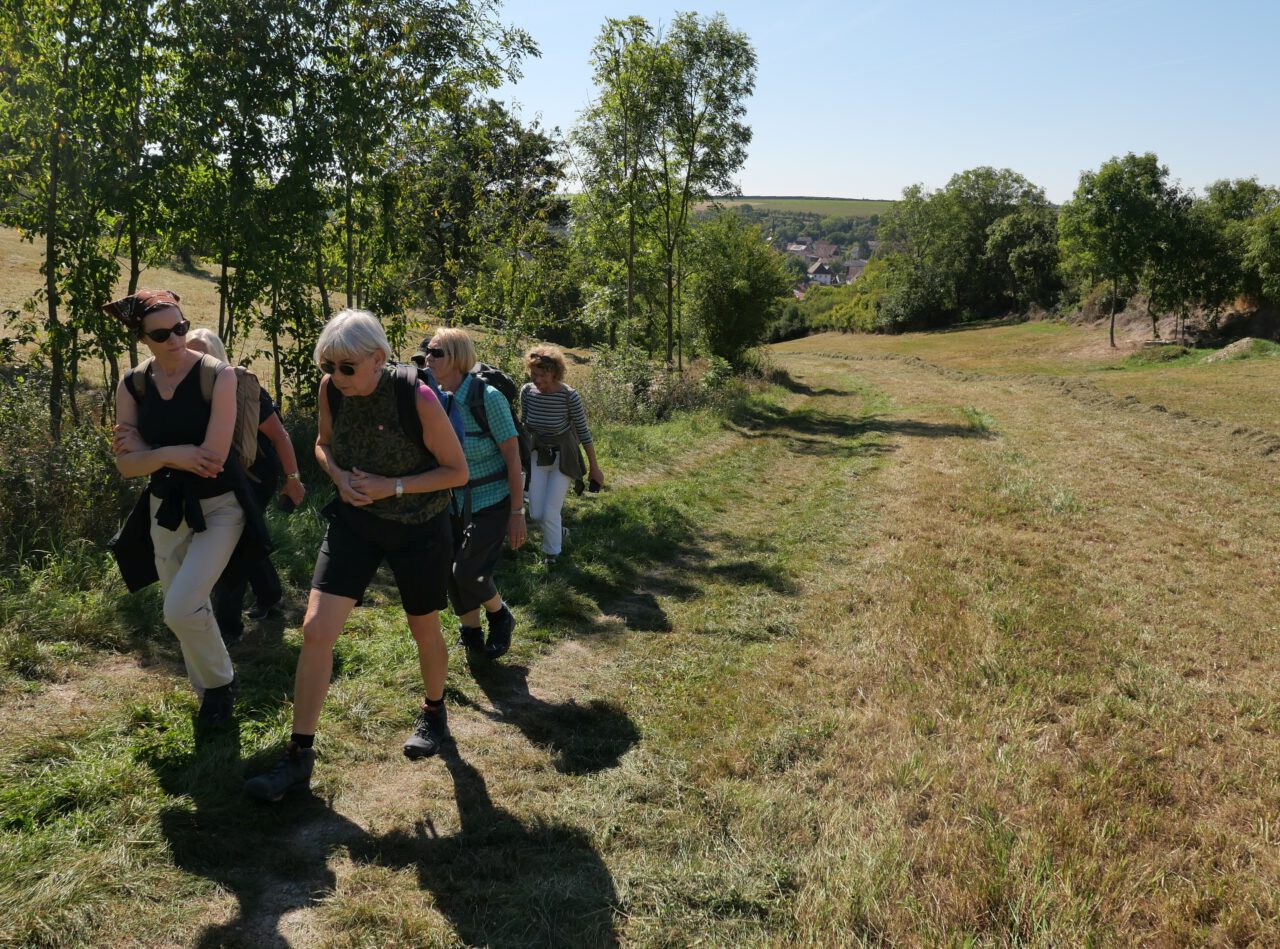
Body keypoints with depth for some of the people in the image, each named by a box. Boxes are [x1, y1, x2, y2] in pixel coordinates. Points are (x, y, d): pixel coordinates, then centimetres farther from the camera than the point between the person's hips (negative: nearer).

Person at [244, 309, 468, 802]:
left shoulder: (418, 399, -24)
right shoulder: (331, 388, -10)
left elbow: (457, 470, -14)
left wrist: (394, 486, -24)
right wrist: (340, 477, -12)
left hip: (418, 526, -3)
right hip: (354, 518, 4)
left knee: (423, 629, 15)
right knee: (316, 629, -8)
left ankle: (434, 714, 45)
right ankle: (299, 756, 4)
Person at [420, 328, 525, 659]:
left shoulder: (487, 397, -19)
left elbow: (513, 455, -16)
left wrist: (517, 513, -16)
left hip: (492, 502, -6)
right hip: (453, 504, 6)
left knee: (468, 573, -12)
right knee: (451, 574, 6)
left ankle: (501, 616, 19)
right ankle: (471, 632, 31)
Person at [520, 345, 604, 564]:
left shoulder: (569, 396, -23)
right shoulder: (527, 391, -12)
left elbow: (583, 432, -12)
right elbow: (524, 425, 5)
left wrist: (594, 467, -6)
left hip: (563, 456, -4)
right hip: (538, 455, 4)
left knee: (550, 512, -7)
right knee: (536, 513, 5)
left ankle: (551, 553, 21)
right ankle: (559, 532, 38)